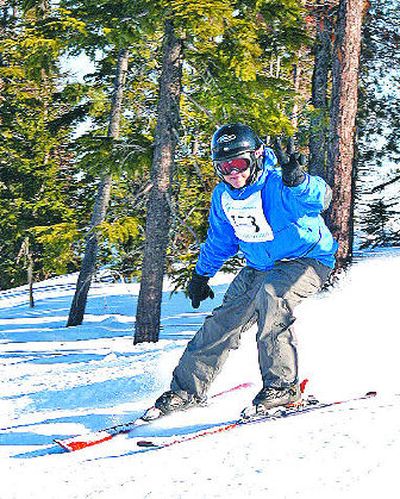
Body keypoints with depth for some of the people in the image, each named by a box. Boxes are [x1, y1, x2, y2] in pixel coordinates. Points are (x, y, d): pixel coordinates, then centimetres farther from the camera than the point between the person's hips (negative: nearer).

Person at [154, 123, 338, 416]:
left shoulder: (275, 186, -26)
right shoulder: (223, 196, -4)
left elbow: (319, 197, -46)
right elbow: (219, 240, 15)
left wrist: (298, 182, -67)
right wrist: (201, 275, 22)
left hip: (307, 260, -7)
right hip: (261, 267, 7)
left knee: (271, 294, -35)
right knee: (225, 320, 1)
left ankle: (283, 384, -27)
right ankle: (188, 388, 16)